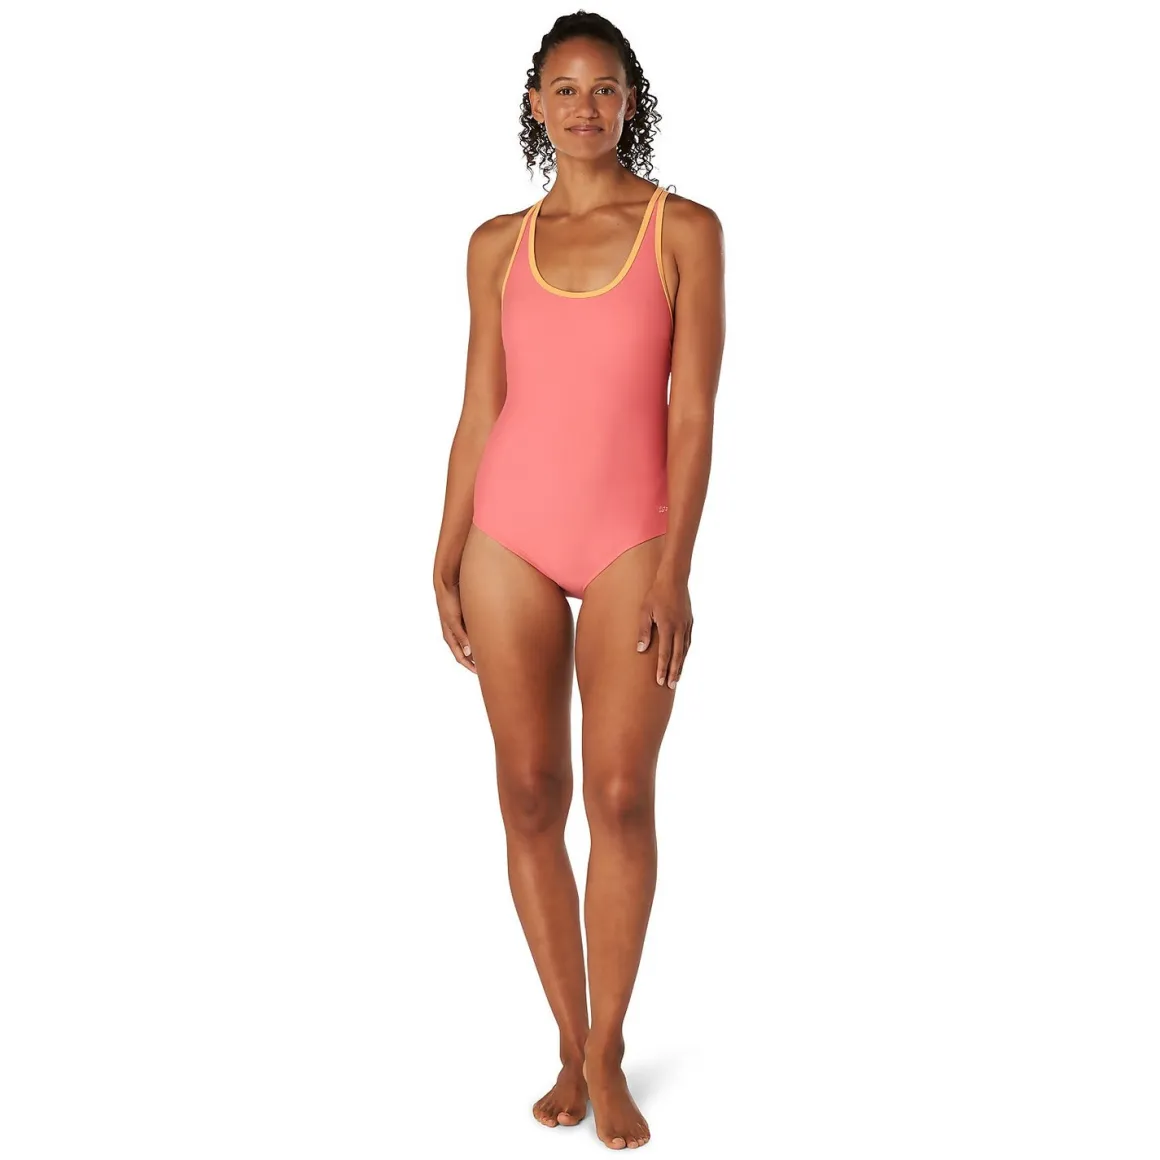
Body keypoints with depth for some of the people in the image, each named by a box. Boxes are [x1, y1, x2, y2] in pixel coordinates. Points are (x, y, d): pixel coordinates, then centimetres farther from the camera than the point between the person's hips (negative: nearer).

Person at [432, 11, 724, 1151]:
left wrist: (674, 570, -10)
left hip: (629, 539, -2)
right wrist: (447, 559, 5)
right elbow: (478, 410, 10)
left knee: (620, 795, -4)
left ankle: (607, 1054, 12)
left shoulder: (684, 231, 2)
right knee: (530, 795, 3)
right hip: (509, 536, 2)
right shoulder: (498, 245, 9)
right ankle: (570, 1047, 17)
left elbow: (691, 410, -4)